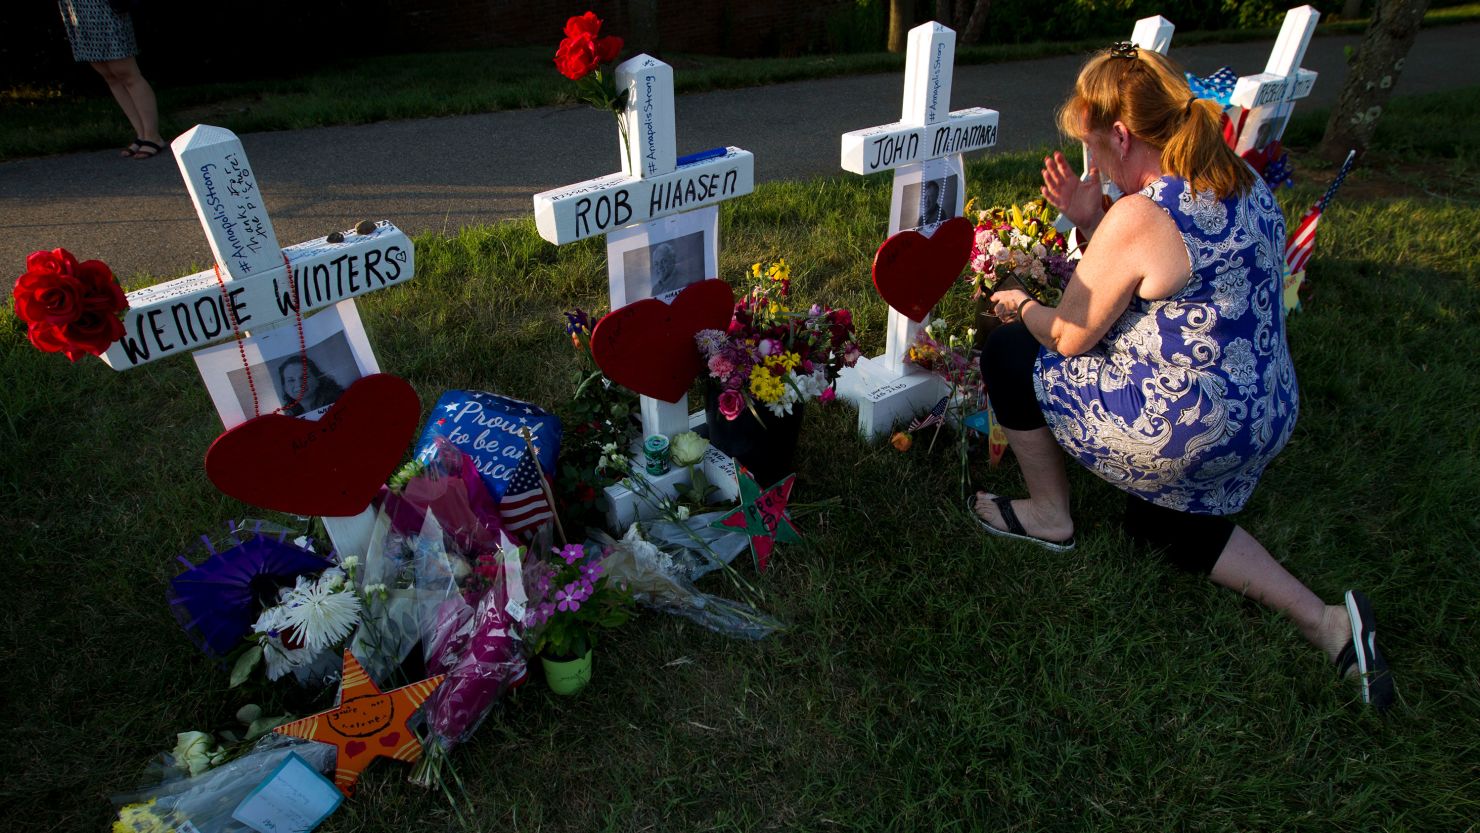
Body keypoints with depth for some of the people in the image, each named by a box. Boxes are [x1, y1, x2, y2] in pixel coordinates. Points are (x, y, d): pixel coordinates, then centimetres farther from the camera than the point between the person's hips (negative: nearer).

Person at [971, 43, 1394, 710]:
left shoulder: (1139, 216, -24)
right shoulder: (1245, 186, 3)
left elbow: (1071, 338, -14)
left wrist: (1020, 306, 6)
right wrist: (1092, 222, 4)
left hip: (1184, 432, -9)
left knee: (1008, 351, 5)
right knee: (1161, 524, 34)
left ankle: (1049, 516, 22)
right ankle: (1327, 622, 18)